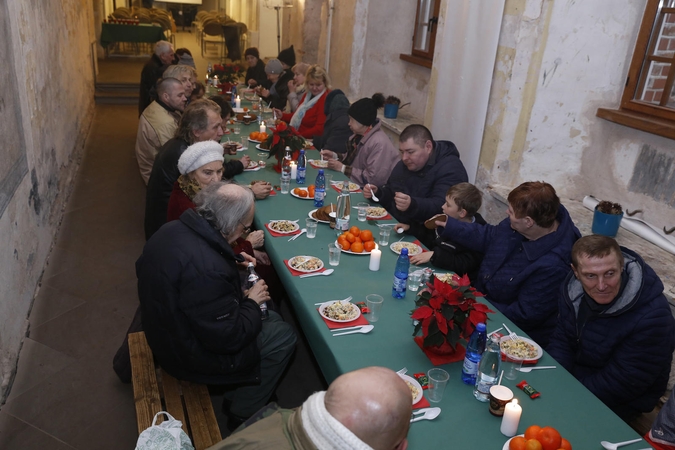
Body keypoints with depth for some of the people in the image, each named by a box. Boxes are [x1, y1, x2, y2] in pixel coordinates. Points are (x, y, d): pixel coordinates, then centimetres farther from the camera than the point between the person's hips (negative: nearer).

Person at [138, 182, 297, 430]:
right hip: (189, 358, -9)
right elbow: (229, 338, -29)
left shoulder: (172, 230, -10)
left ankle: (236, 396, 31)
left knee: (270, 317, 17)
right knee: (283, 335, 4)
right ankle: (242, 416, 19)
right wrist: (252, 302, -13)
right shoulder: (205, 270, -39)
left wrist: (233, 260, 4)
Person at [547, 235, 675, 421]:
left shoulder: (651, 317, -31)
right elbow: (562, 342, -2)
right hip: (575, 372, 5)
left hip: (617, 401, -5)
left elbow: (620, 384, -25)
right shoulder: (573, 287, -13)